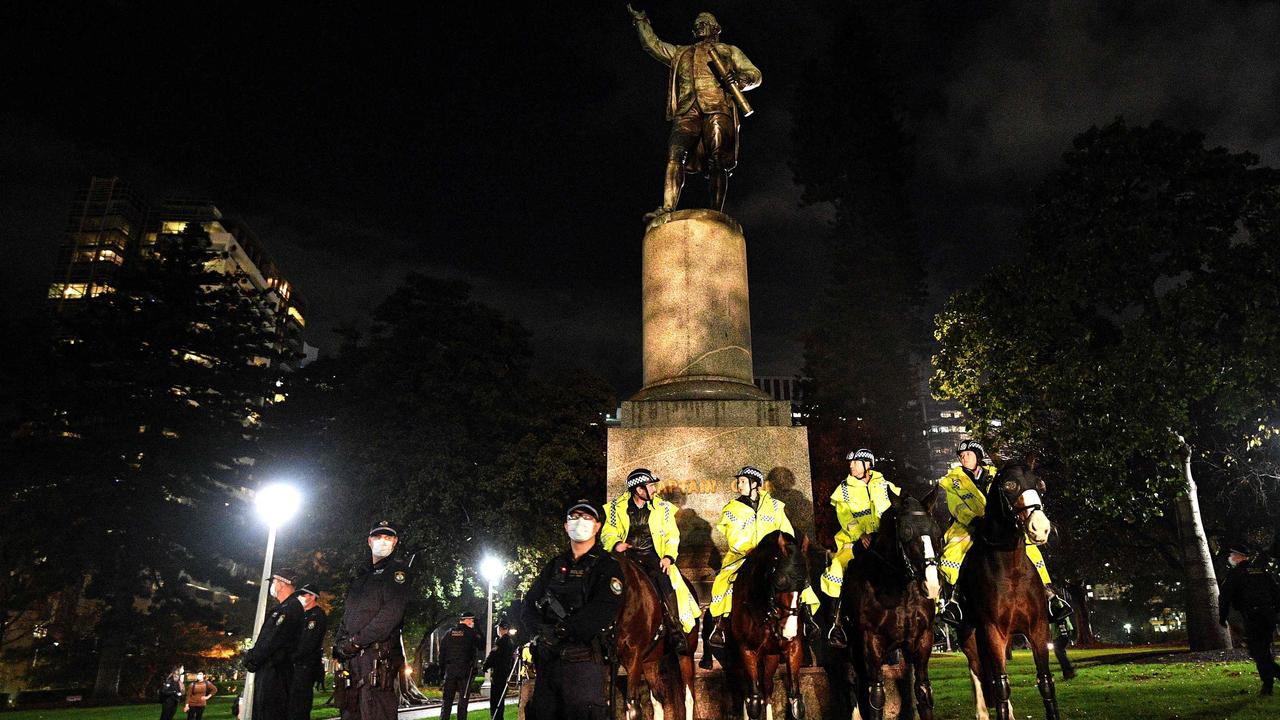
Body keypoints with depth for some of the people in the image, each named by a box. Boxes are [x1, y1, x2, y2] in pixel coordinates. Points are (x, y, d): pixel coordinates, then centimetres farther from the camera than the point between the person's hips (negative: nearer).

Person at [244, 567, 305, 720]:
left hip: (274, 670, -10)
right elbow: (266, 638, 20)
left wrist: (251, 660, -10)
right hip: (269, 668, 10)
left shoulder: (291, 607, -15)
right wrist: (252, 657, 11)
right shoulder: (286, 607, 20)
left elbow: (273, 640, -19)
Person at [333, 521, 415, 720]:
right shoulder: (360, 572, 22)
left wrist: (356, 641, -15)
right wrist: (339, 642, 5)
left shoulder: (399, 571, -1)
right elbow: (347, 612, 21)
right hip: (351, 656, 7)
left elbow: (391, 614, -13)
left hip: (378, 655, -7)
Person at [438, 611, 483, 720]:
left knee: (447, 699, 9)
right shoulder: (471, 633, -5)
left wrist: (442, 666, 12)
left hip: (450, 670, 4)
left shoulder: (449, 633, 8)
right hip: (465, 670, -4)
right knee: (463, 699, 3)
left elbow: (442, 651, 8)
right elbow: (482, 645, 1)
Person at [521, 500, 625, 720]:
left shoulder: (607, 566, 0)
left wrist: (563, 630, -17)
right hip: (548, 659, 5)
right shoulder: (555, 565, 17)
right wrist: (544, 629, -9)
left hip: (584, 660, -5)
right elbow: (528, 605, 11)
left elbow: (602, 611, -15)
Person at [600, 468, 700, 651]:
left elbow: (672, 535, 8)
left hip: (653, 555, 0)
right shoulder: (617, 507, 7)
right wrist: (616, 544, -14)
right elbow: (608, 533, 9)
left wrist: (668, 557, -9)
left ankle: (675, 632, -19)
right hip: (627, 555, 0)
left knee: (665, 581, -27)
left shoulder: (662, 507, 10)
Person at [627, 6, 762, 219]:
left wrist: (739, 79, -1)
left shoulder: (728, 51, 28)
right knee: (675, 155, -22)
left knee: (716, 162, -16)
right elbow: (652, 44, 37)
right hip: (687, 111, 2)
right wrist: (639, 18, 33)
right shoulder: (680, 53, 36)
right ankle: (667, 208, -34)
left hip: (717, 108, -2)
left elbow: (755, 74, 20)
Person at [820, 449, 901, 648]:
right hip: (855, 540, -1)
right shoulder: (844, 489, 8)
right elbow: (845, 517, -5)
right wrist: (860, 535, -21)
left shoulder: (884, 485, 12)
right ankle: (837, 622, -10)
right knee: (836, 569, -20)